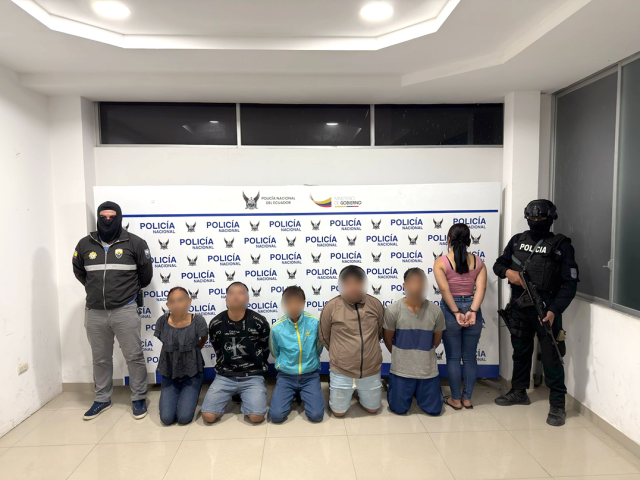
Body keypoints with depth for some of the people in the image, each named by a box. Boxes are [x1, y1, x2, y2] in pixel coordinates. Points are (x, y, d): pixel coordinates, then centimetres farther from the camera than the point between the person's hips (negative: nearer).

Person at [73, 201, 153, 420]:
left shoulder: (134, 243, -5)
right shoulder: (85, 244, 4)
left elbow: (146, 273, 7)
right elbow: (79, 272, 21)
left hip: (125, 311, -3)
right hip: (94, 313, 3)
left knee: (134, 356, 3)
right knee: (100, 359, 16)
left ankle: (138, 398, 17)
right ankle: (102, 399, 31)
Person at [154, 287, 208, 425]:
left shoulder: (198, 321, -18)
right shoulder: (162, 322, -13)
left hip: (192, 373, -2)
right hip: (169, 374, 2)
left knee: (184, 418, -12)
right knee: (167, 419, -9)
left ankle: (189, 395, 19)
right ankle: (177, 394, 20)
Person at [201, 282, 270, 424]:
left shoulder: (259, 322, -10)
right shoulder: (216, 324, -5)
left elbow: (265, 350, 5)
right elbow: (218, 351, 10)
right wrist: (226, 369, 11)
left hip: (252, 376, -1)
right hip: (225, 376, 2)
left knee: (257, 417, -20)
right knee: (208, 416, -14)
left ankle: (245, 397, 12)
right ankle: (232, 394, 14)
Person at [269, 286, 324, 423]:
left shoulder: (315, 323, -11)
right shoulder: (276, 328, -11)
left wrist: (310, 363, 10)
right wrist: (286, 365, 9)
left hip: (310, 375, 0)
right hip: (286, 376, 0)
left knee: (316, 415, -16)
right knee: (276, 416, -14)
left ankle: (303, 394, 16)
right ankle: (291, 394, 17)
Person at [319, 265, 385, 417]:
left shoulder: (375, 304, -8)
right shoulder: (331, 307, -15)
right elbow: (324, 337, 0)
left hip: (371, 370, 2)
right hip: (341, 371, -2)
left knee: (372, 409, 19)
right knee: (339, 412, 13)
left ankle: (359, 392, 47)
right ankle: (333, 388, 41)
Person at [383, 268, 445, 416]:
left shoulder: (435, 311, -11)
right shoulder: (393, 310, -15)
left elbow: (436, 340, 6)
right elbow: (388, 339, -1)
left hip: (428, 369, 2)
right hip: (401, 369, -1)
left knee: (434, 410, 10)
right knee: (399, 409, 7)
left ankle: (418, 391, 39)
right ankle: (394, 387, 38)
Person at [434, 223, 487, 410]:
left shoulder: (441, 262, -7)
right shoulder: (478, 262, 2)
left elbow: (444, 289, -17)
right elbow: (481, 287, -10)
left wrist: (456, 313, -14)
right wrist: (472, 311, -16)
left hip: (450, 310, -3)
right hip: (472, 309, 3)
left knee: (453, 358, 9)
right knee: (470, 357, 14)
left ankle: (456, 399, 20)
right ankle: (467, 398, 26)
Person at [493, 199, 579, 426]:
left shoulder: (562, 245, -5)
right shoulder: (517, 240, 7)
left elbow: (570, 284, -9)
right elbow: (498, 263, 14)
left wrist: (554, 311, -20)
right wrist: (508, 272, -11)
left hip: (546, 310, -4)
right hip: (519, 309, 4)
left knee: (551, 357, 0)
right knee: (520, 352, 17)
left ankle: (557, 405, 13)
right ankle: (518, 392, 34)